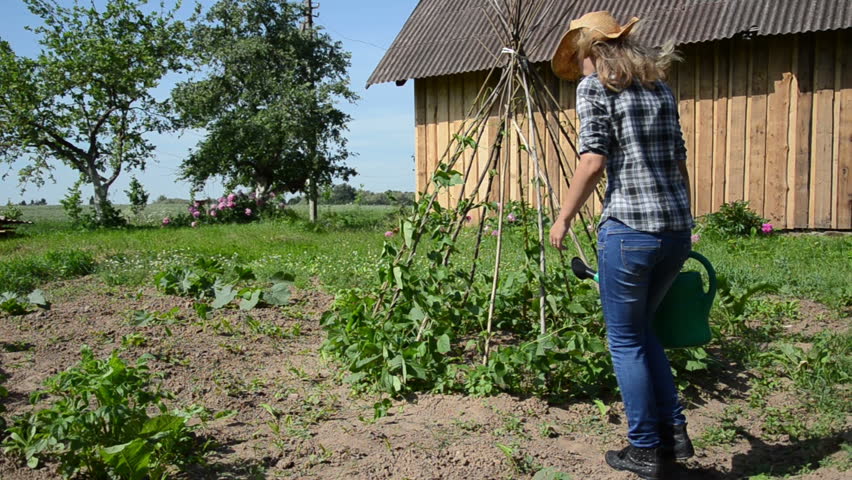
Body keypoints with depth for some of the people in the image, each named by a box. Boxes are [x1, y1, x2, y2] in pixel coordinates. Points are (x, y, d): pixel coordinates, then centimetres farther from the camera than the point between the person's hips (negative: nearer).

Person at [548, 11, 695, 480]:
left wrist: (563, 218, -2)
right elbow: (680, 163, 16)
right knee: (641, 328, 23)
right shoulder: (660, 87, 17)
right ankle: (674, 431, 23)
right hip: (676, 227, 7)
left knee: (625, 339, 8)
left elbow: (593, 161, -12)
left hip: (629, 228, -7)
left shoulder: (595, 86, -1)